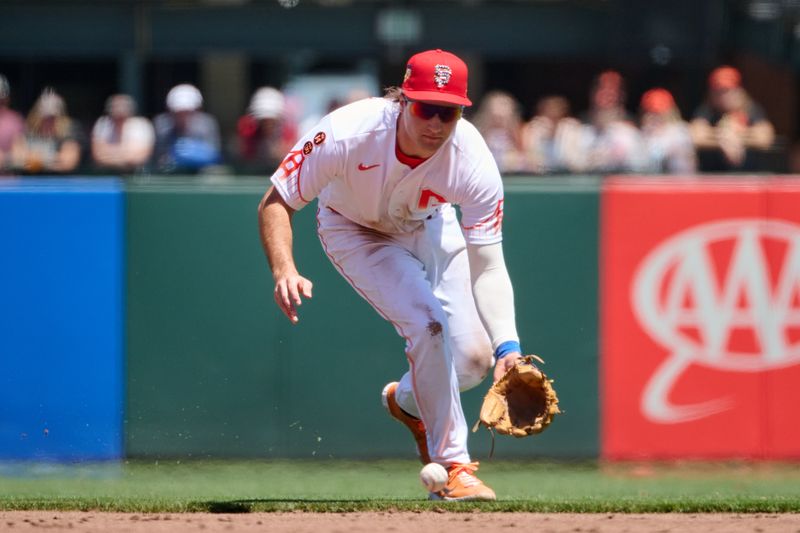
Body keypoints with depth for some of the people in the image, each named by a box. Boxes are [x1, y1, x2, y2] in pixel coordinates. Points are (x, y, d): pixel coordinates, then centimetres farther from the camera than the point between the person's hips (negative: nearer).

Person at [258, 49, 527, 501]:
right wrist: (284, 269, -46)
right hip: (355, 231, -3)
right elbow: (276, 202, -29)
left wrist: (507, 345, -44)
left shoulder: (474, 162, -32)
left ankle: (409, 401, 29)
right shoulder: (349, 134, -38)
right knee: (428, 322, -25)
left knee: (474, 356, -7)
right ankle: (452, 466, -12)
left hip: (429, 226, 3)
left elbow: (487, 266, -30)